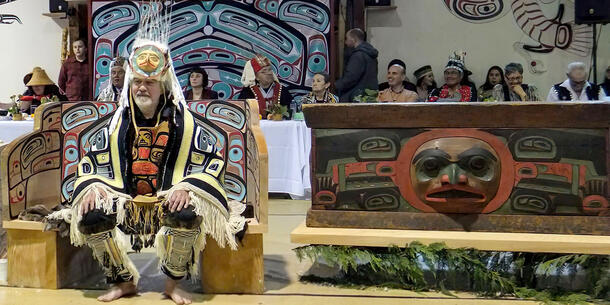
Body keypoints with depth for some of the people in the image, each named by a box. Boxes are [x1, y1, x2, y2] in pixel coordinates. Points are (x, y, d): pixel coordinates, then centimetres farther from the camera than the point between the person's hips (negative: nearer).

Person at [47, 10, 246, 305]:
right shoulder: (116, 124, 8)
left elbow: (215, 159, -5)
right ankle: (124, 281, -1)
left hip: (169, 202, -3)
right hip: (126, 202, 3)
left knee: (188, 216, -37)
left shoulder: (184, 122, -2)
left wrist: (187, 186, -20)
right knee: (90, 218, -24)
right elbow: (91, 161, 14)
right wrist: (91, 187, -8)